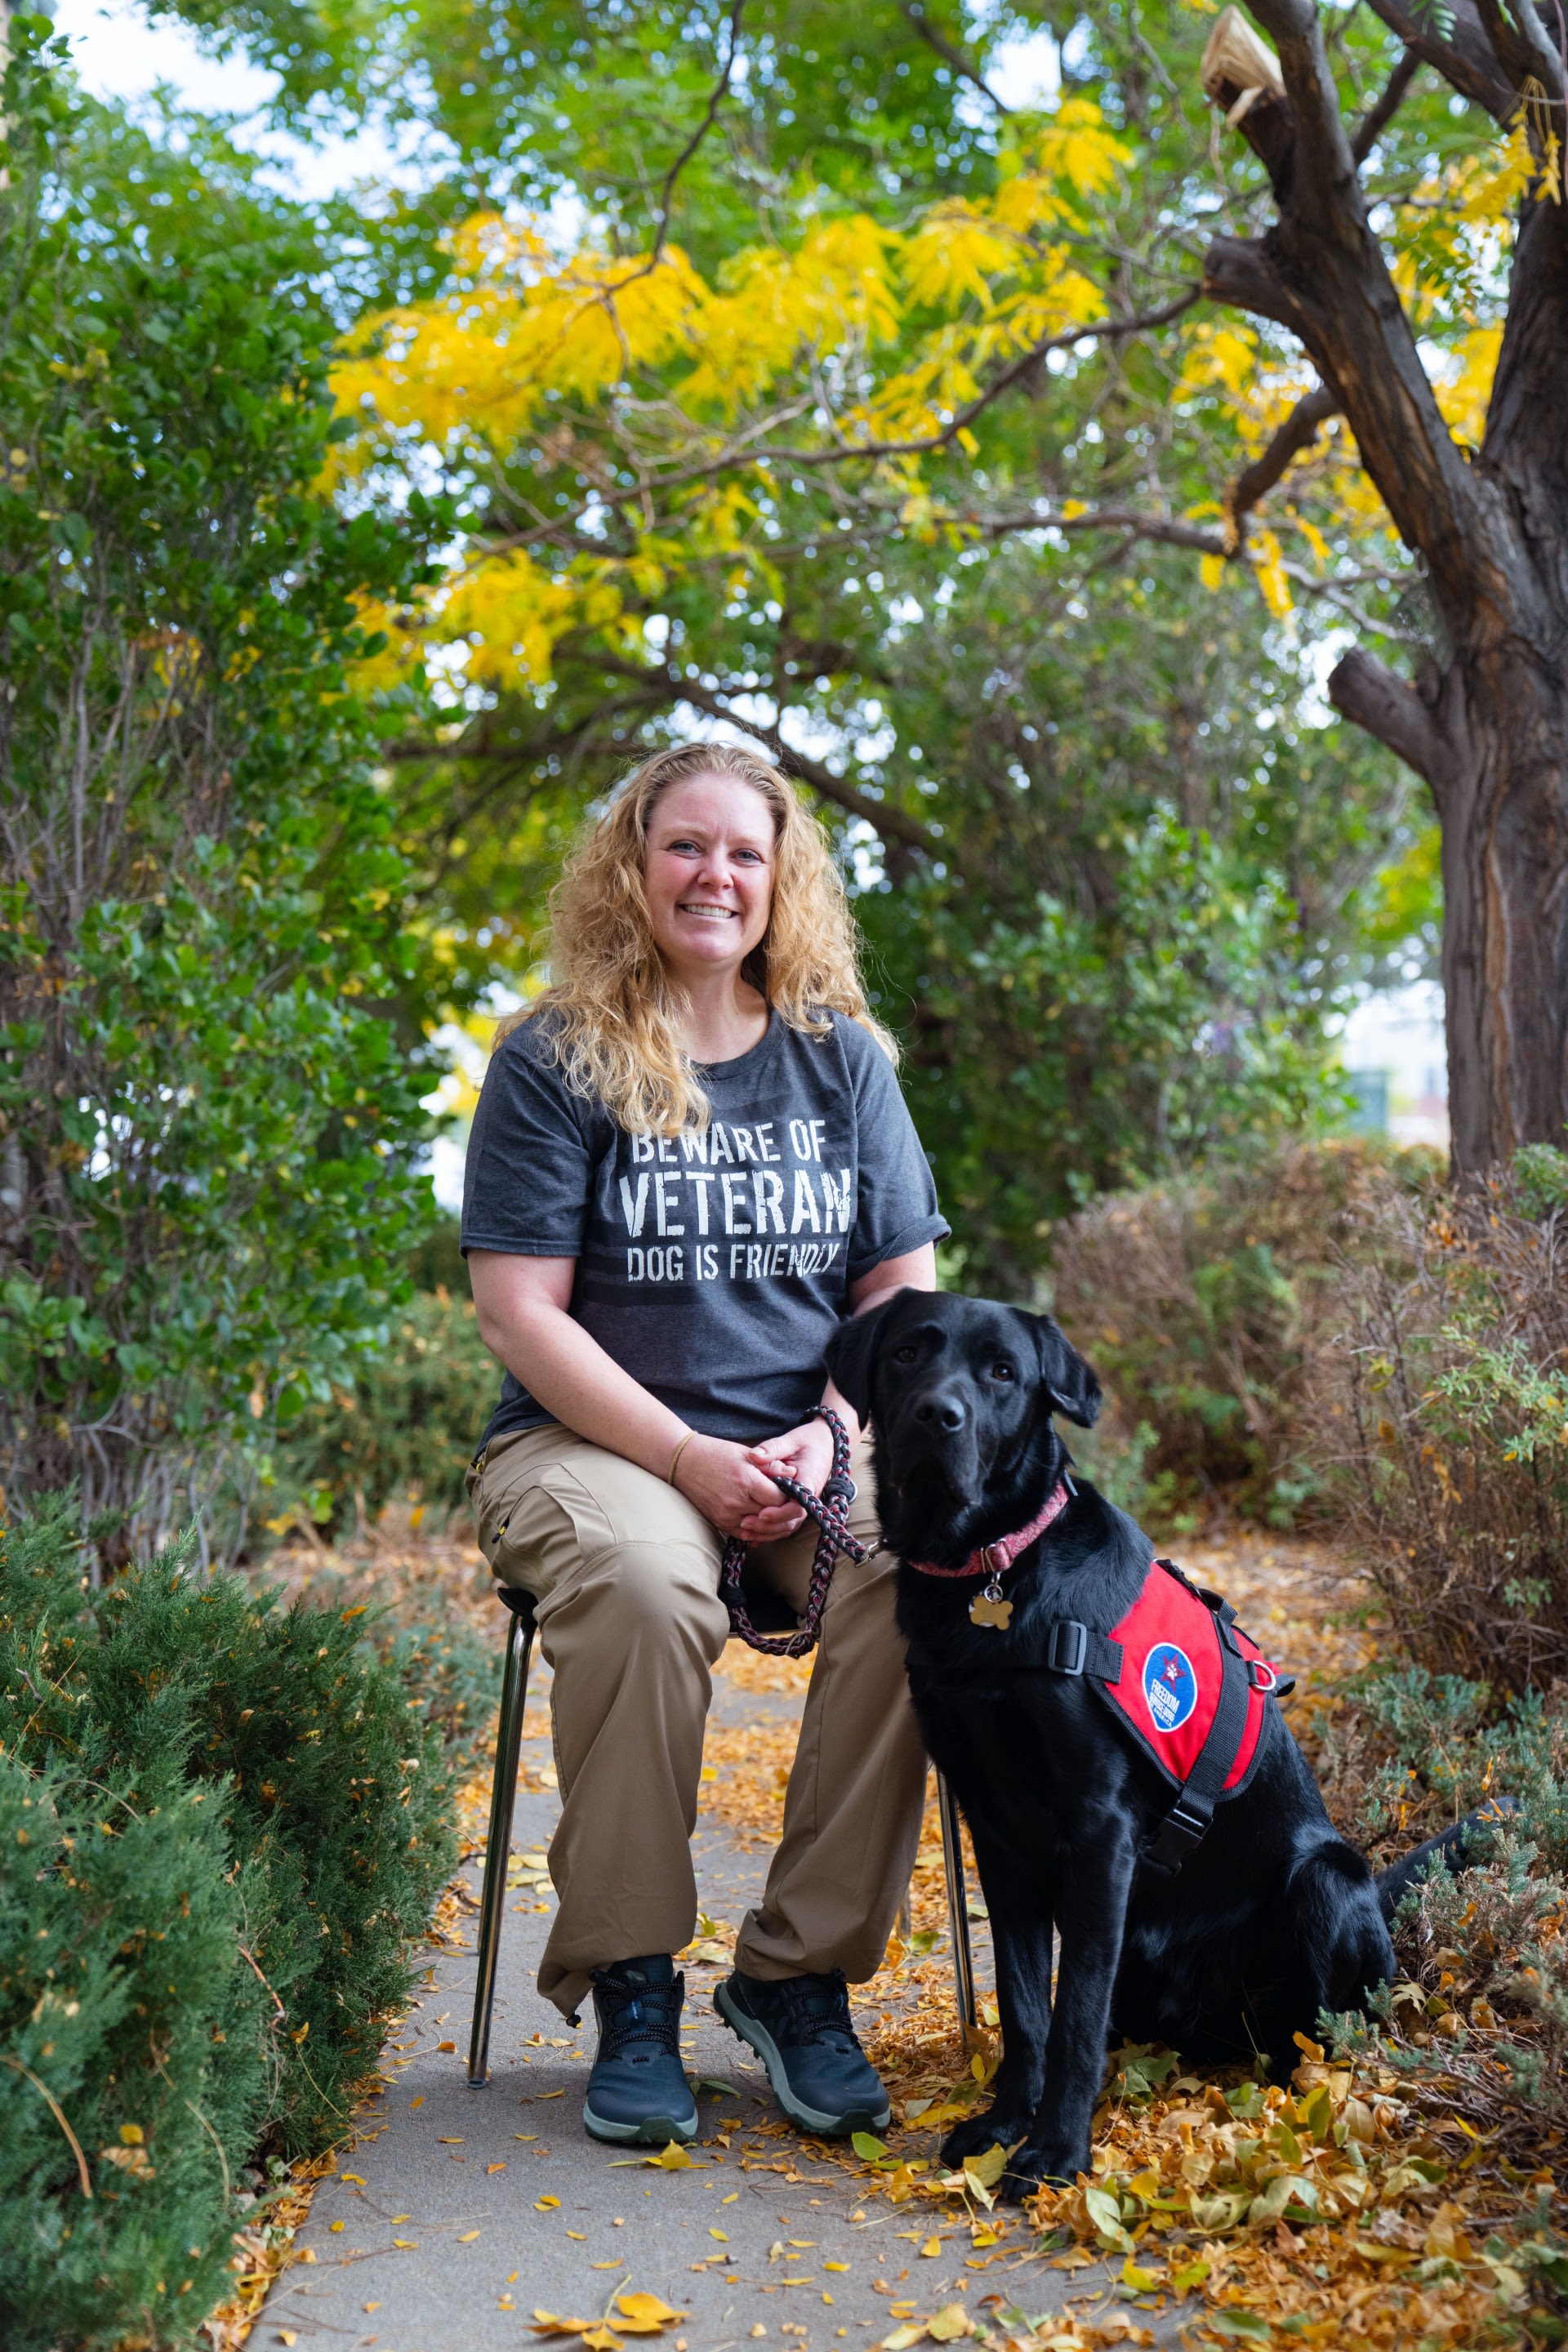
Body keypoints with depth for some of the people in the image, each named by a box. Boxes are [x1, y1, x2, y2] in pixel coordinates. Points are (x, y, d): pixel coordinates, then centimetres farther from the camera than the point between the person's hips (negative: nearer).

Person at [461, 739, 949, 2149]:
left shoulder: (842, 1058, 11)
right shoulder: (555, 1060, 0)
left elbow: (905, 1292, 9)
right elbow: (520, 1309, -7)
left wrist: (831, 1435, -10)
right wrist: (689, 1459, -17)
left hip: (808, 1443, 3)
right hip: (594, 1440, -3)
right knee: (643, 1588, -36)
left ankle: (802, 1974, -15)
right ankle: (630, 1987, -17)